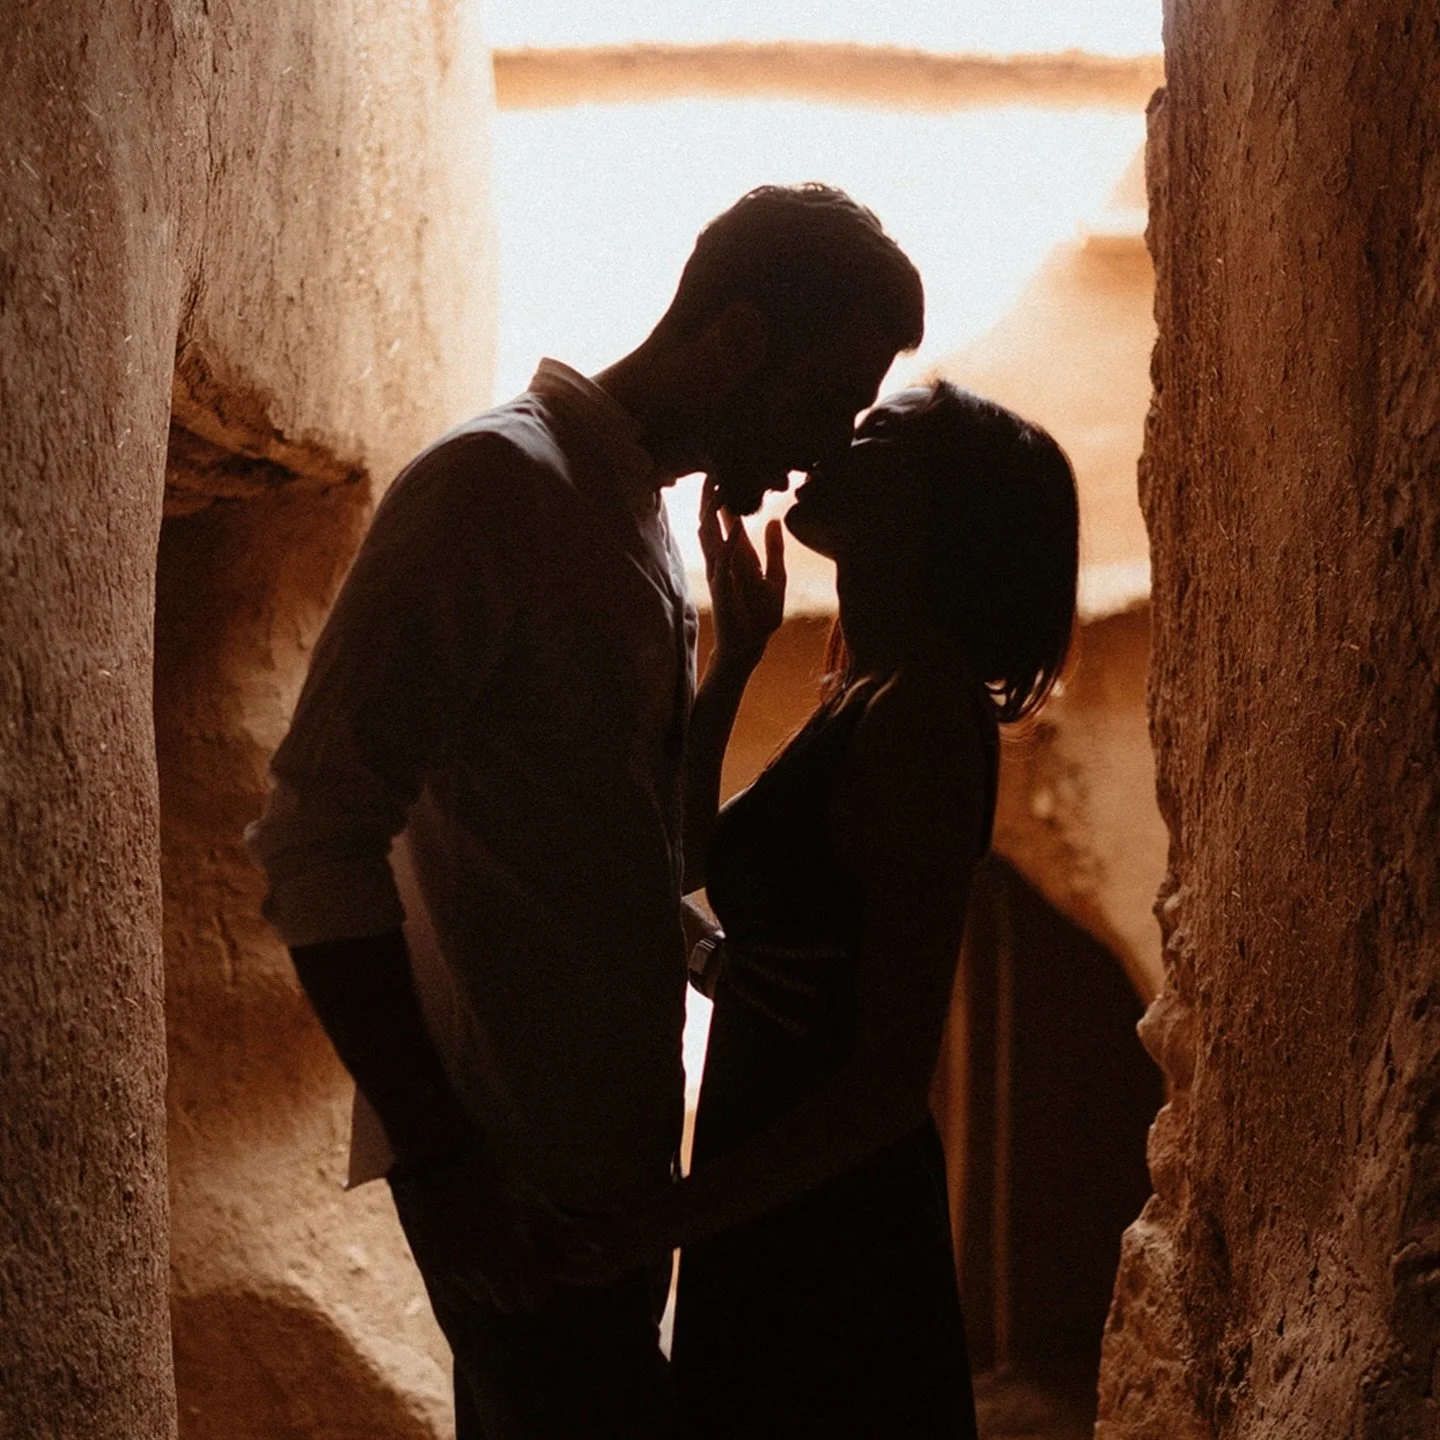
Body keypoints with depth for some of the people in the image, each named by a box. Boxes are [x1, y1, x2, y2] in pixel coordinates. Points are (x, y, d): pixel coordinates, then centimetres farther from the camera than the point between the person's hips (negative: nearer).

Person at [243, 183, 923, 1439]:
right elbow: (316, 842, -22)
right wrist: (444, 1161, -22)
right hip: (509, 1156, -9)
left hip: (611, 1134, 9)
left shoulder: (640, 508, 14)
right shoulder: (492, 486, -15)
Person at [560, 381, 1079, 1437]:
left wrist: (668, 1220, -22)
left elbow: (892, 1081, -23)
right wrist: (736, 649, 15)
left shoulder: (918, 716, -20)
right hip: (776, 1218, 9)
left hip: (826, 1236, -9)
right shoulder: (865, 703, 7)